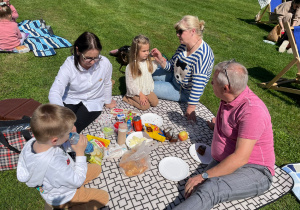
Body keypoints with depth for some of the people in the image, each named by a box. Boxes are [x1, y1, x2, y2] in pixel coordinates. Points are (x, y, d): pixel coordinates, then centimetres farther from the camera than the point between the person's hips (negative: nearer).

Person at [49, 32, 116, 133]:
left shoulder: (105, 63, -21)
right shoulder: (69, 65, -24)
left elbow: (107, 84, 0)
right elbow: (54, 92, -32)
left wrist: (108, 101, 17)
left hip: (92, 103, 0)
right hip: (71, 100, 1)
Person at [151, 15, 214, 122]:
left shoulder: (203, 55, -32)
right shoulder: (183, 46, -7)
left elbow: (198, 85, -31)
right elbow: (171, 67, 0)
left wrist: (190, 109, -27)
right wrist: (160, 59, -21)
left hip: (183, 92, -7)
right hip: (174, 77, 8)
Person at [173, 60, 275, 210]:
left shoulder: (253, 111, -23)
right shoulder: (229, 98, 6)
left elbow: (241, 158, -27)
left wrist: (204, 176, -25)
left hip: (253, 171, -9)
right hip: (222, 163, 9)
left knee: (210, 188, -36)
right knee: (196, 190, -24)